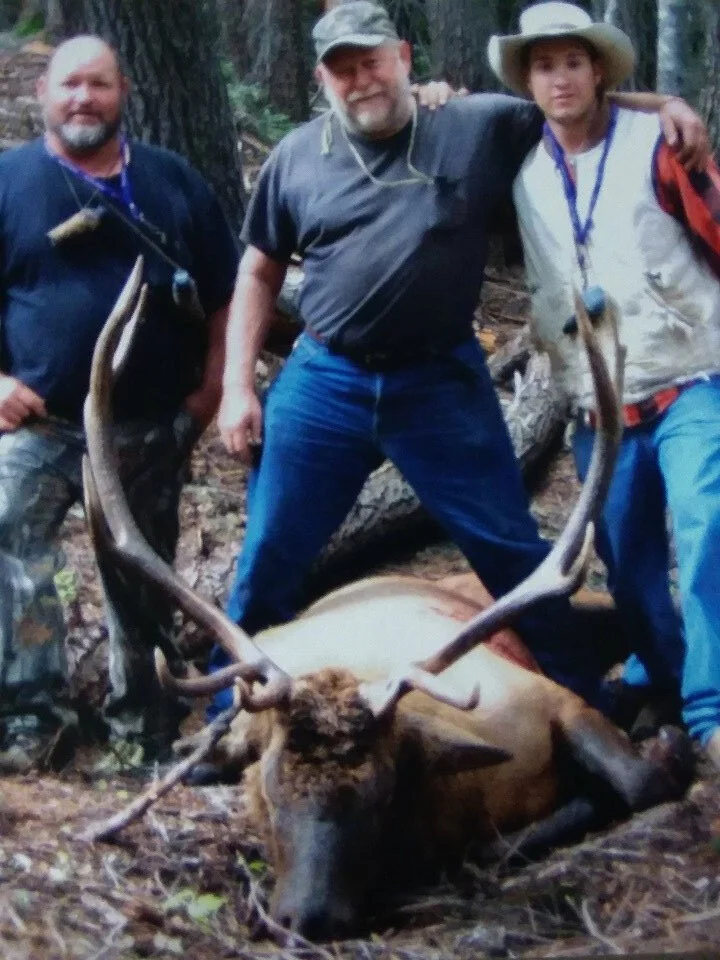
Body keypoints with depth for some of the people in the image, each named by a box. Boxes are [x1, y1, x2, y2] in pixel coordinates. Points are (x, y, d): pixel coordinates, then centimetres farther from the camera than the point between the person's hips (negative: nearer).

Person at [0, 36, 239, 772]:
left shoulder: (173, 181, 7)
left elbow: (224, 292, 10)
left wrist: (211, 387, 1)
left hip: (151, 429, 2)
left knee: (142, 579, 12)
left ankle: (143, 717, 27)